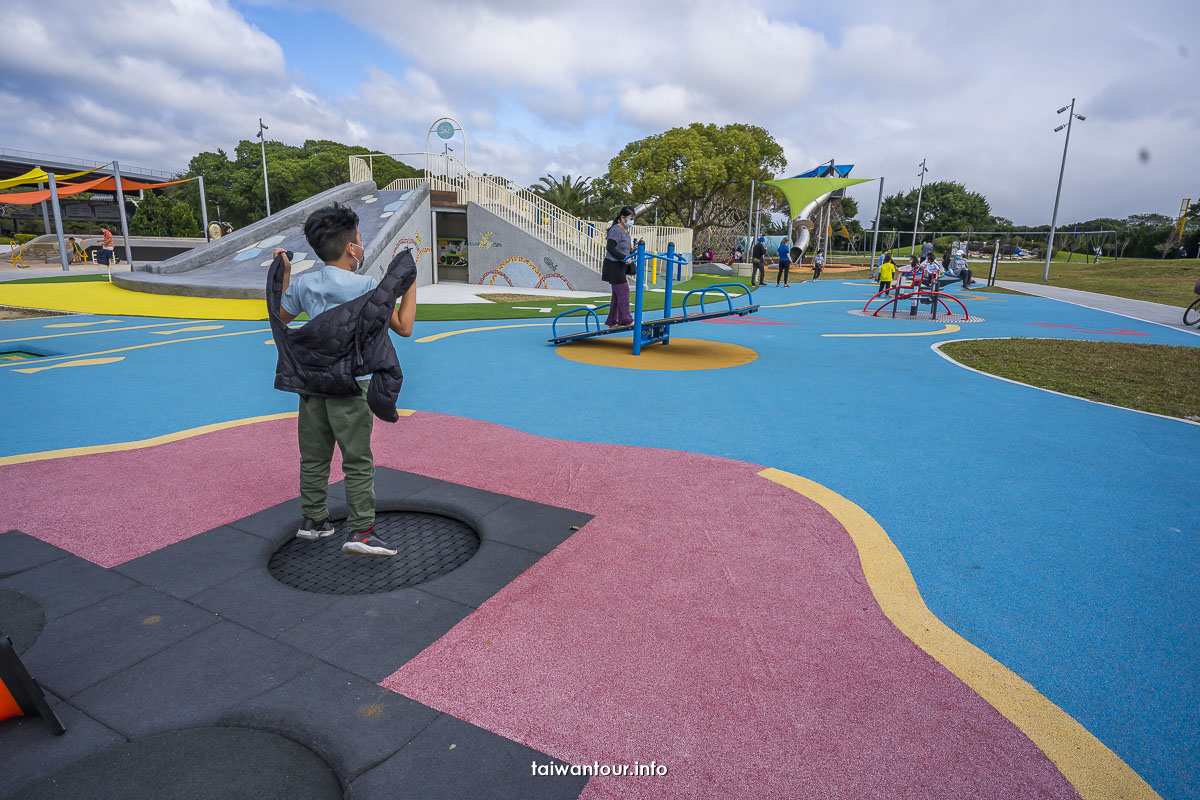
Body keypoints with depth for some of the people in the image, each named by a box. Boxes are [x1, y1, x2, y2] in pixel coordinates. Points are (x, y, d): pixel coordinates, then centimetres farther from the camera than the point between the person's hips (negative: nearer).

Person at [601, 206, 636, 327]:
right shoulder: (616, 230, -15)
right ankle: (626, 320, -2)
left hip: (621, 267, 10)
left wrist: (632, 250, 6)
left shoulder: (625, 231, 16)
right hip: (614, 266, -10)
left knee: (617, 295, 11)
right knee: (623, 291, -9)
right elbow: (610, 247, -23)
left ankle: (612, 322, 17)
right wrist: (624, 257, -24)